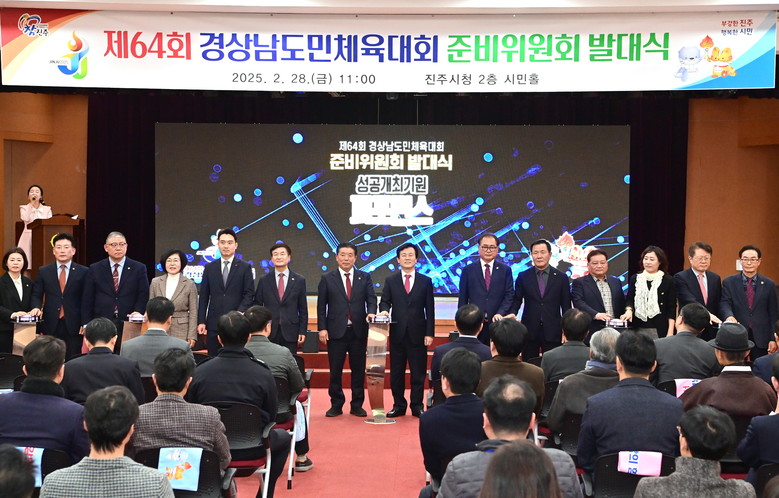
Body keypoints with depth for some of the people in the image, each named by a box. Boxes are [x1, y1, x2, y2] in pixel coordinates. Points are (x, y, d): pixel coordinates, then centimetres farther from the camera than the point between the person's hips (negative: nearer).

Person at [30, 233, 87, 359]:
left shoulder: (83, 272, 3)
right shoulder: (44, 271, 10)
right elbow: (36, 295, 13)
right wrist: (36, 307, -9)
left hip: (73, 325, -1)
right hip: (51, 325, 2)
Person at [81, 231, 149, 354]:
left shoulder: (139, 269, 7)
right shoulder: (95, 269, 9)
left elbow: (144, 295, 3)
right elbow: (87, 300, 8)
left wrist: (138, 311, -15)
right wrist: (87, 326, 1)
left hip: (129, 326, -1)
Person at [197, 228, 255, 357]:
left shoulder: (245, 267, 5)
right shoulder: (210, 268, 11)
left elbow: (249, 294, 0)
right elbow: (203, 297, 10)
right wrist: (201, 321, 3)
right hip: (214, 322, 2)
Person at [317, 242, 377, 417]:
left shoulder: (365, 278, 8)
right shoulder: (327, 279, 4)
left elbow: (371, 299, 2)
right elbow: (321, 306, 3)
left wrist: (371, 312, -19)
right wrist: (322, 328, -5)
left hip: (359, 331, 1)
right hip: (336, 331, -1)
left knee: (358, 370, 6)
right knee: (335, 370, 4)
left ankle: (357, 406, 15)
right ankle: (336, 405, 14)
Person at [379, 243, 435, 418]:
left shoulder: (426, 281, 6)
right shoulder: (390, 281, 8)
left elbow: (430, 309, 3)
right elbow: (385, 301, 6)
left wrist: (429, 333, -3)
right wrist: (384, 310, -18)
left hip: (417, 334, -1)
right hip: (397, 333, 1)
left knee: (418, 372, 4)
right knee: (396, 372, 6)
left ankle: (417, 406, 13)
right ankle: (398, 406, 15)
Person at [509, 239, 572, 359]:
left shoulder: (561, 277, 4)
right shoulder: (523, 276, 6)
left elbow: (566, 306, 5)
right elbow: (516, 300, 7)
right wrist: (512, 313, -14)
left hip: (553, 331, -1)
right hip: (529, 331, 1)